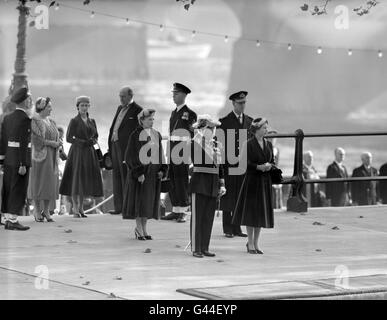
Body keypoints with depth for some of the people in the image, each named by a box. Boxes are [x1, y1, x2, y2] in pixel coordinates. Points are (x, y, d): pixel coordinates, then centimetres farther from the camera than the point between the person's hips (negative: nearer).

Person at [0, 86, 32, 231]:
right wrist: (22, 164, -18)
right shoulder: (25, 119, -13)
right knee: (18, 190, -4)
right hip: (20, 159, -8)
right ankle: (13, 220, -5)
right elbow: (23, 143, -18)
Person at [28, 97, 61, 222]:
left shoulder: (51, 122, 13)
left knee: (50, 182, 4)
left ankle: (46, 210, 11)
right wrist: (52, 143, -17)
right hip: (40, 155, -6)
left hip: (51, 156, 6)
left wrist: (58, 143, -5)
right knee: (38, 182, -1)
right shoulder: (35, 121, -8)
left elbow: (55, 137, 17)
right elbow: (37, 139, -16)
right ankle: (37, 211, 5)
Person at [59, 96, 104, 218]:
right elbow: (68, 138, -6)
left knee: (86, 179, 4)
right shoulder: (74, 121, -3)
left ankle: (81, 207, 12)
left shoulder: (92, 121, 12)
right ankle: (75, 208, 0)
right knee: (76, 179, -6)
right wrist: (82, 142, -17)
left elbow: (96, 136, 17)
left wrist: (93, 141, -6)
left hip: (89, 153, 5)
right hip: (77, 152, -5)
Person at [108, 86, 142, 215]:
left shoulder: (137, 110, -7)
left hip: (126, 146, -8)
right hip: (115, 145, 8)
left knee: (126, 175, -5)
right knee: (117, 176, 8)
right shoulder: (120, 108, 19)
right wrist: (110, 145, 14)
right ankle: (118, 206, 11)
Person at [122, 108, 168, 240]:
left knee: (150, 201, 7)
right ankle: (139, 229, 3)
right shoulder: (136, 135, -8)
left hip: (154, 173, 5)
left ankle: (142, 228, 17)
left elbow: (160, 154, 14)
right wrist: (138, 173, -18)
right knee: (140, 200, -2)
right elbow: (130, 156, -10)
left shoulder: (156, 135, 9)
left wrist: (162, 170, 0)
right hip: (140, 171, -5)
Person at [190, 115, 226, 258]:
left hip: (213, 186, 7)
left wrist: (222, 184, 13)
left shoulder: (215, 145, 14)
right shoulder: (195, 143, -6)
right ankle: (196, 248, -2)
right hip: (199, 184, -6)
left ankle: (205, 247, 14)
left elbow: (219, 166, 17)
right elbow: (197, 161, -18)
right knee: (197, 217, -4)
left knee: (209, 218, 8)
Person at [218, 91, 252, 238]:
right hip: (229, 164, -4)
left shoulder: (249, 121, 12)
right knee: (228, 196, 0)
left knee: (240, 196, 6)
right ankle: (227, 228, 6)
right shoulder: (224, 121, -1)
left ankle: (237, 228, 12)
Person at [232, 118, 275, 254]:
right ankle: (250, 244, 5)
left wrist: (270, 166, -6)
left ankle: (255, 243, 17)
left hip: (265, 181, 6)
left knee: (261, 211, 7)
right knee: (251, 211, -2)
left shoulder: (268, 144, 10)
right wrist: (259, 167, -20)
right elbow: (244, 162, -10)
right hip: (252, 180, -6)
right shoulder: (248, 144, -7)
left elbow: (272, 161, 16)